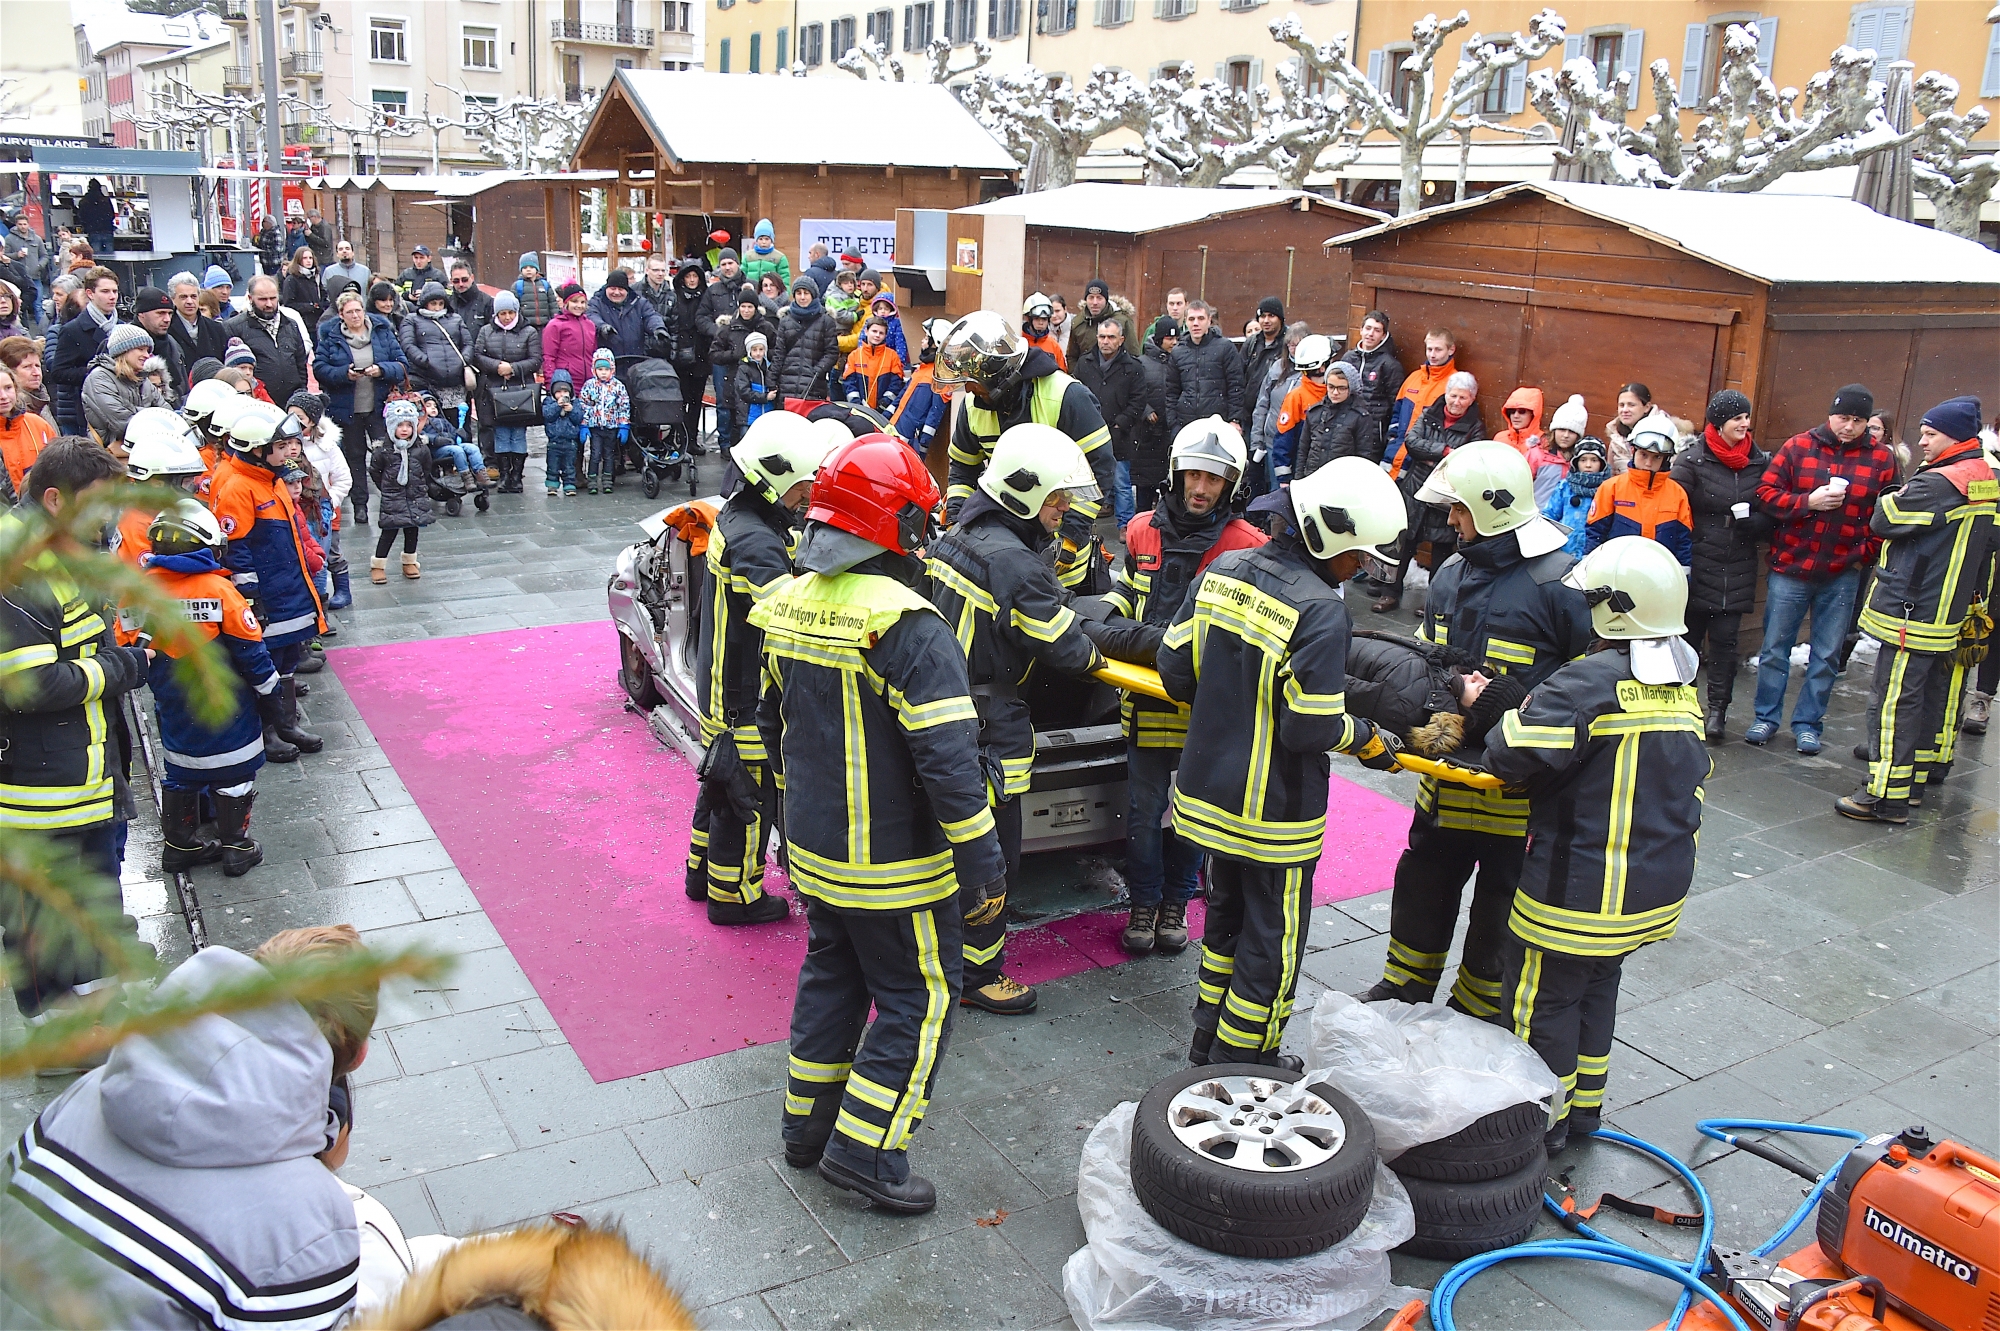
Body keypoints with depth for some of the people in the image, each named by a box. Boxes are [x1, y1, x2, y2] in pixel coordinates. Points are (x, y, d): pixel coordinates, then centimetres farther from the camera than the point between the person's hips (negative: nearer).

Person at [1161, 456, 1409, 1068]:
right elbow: (1311, 727, -23)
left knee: (1227, 917, 26)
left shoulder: (1220, 571, -2)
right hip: (1275, 810, -7)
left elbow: (1174, 664, 4)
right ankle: (1240, 1066, 24)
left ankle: (1209, 1043, 39)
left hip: (1208, 788, 8)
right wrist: (1367, 740, -3)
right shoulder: (1321, 611, -23)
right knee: (1273, 942, 11)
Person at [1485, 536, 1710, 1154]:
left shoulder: (1588, 681, -22)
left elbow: (1513, 756, -24)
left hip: (1582, 888, -9)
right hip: (1660, 885, 9)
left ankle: (1539, 1125, 19)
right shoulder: (1682, 688, 6)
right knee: (1597, 988, 24)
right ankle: (1584, 1106, 37)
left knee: (1541, 1001, 7)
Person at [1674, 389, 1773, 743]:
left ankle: (1717, 710, 11)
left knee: (1724, 639, 3)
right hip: (1698, 564, -2)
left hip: (1738, 568, 2)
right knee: (1689, 634, 7)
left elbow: (1771, 512, 9)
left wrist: (1751, 521, -13)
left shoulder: (1760, 462, 5)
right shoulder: (1692, 459, -6)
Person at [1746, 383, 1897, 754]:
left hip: (1842, 575, 1)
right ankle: (1767, 717, 21)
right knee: (1775, 649, 8)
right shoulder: (1798, 446, -2)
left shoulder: (1881, 458, -1)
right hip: (1790, 567, 0)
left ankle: (1807, 723, 20)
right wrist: (1808, 502, -17)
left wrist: (1866, 554, -5)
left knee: (1826, 655, 8)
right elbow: (1766, 492, -5)